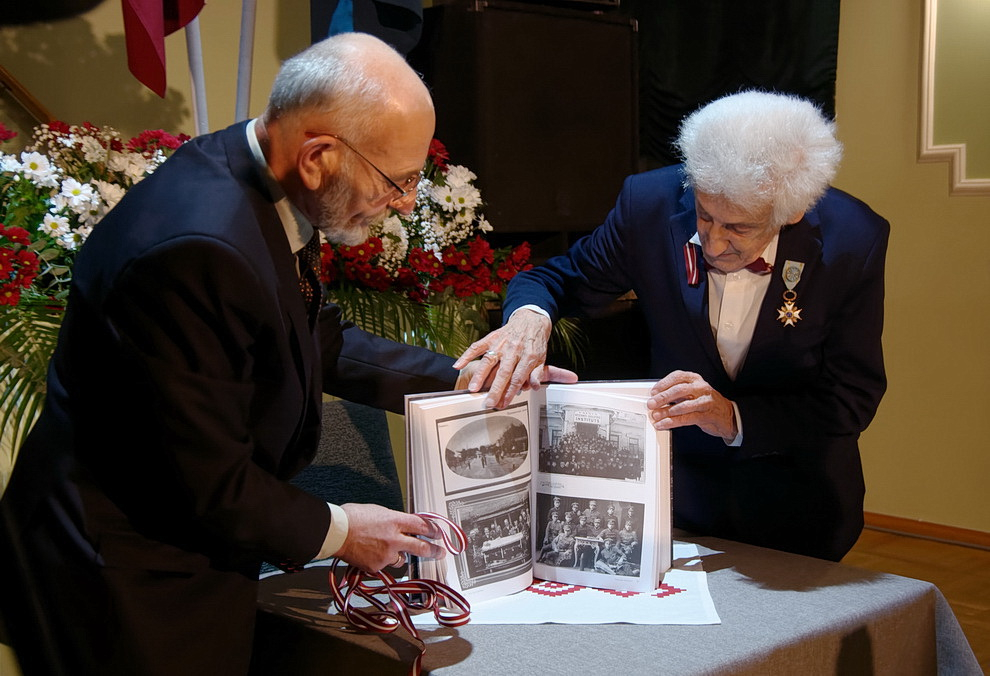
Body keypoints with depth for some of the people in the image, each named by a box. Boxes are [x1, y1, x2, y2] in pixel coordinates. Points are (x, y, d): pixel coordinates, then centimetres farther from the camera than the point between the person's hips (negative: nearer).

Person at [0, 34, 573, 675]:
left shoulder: (251, 177, -3)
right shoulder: (199, 250, -32)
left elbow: (321, 342, 11)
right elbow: (211, 484, -25)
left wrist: (471, 380, 8)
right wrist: (336, 530, -10)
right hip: (132, 585, -9)